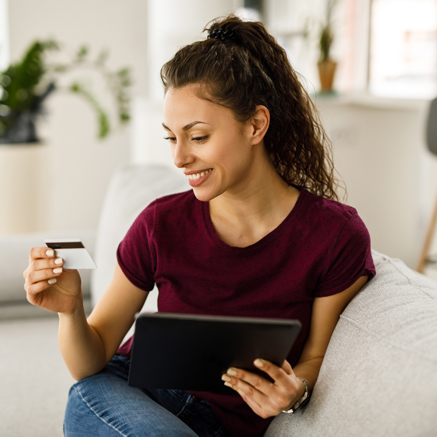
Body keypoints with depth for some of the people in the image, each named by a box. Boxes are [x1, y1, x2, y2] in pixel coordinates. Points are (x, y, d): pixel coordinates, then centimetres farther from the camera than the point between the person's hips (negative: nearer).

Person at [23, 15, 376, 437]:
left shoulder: (335, 235, -14)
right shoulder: (161, 224, -10)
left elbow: (318, 356, 0)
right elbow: (90, 363, -3)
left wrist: (296, 389, -23)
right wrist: (70, 311, -25)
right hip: (132, 390, 1)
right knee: (91, 393, -34)